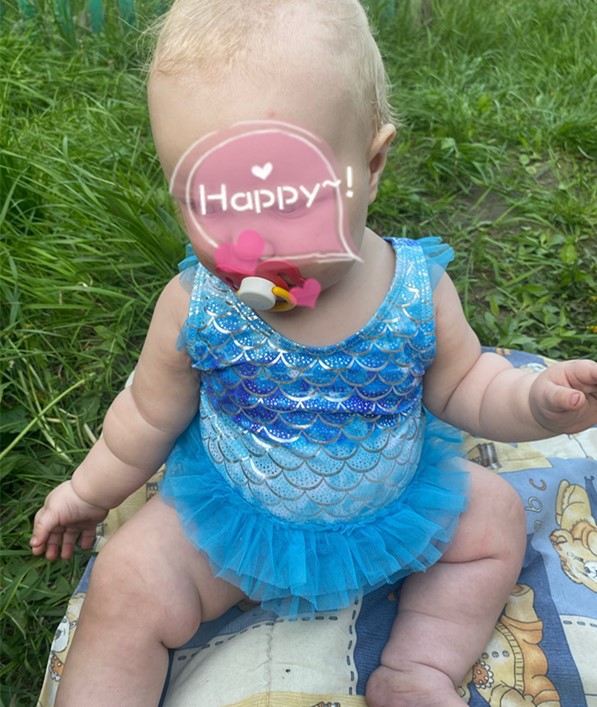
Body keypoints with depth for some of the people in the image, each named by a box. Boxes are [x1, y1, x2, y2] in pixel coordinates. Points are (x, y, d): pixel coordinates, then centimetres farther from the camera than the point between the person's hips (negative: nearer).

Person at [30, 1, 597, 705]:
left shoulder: (418, 290, -20)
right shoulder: (195, 306, -21)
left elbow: (461, 384, -3)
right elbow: (149, 414, -4)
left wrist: (537, 399, -24)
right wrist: (89, 491, 10)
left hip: (393, 505, 3)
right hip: (234, 516, -1)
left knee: (497, 516, 4)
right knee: (128, 584, -15)